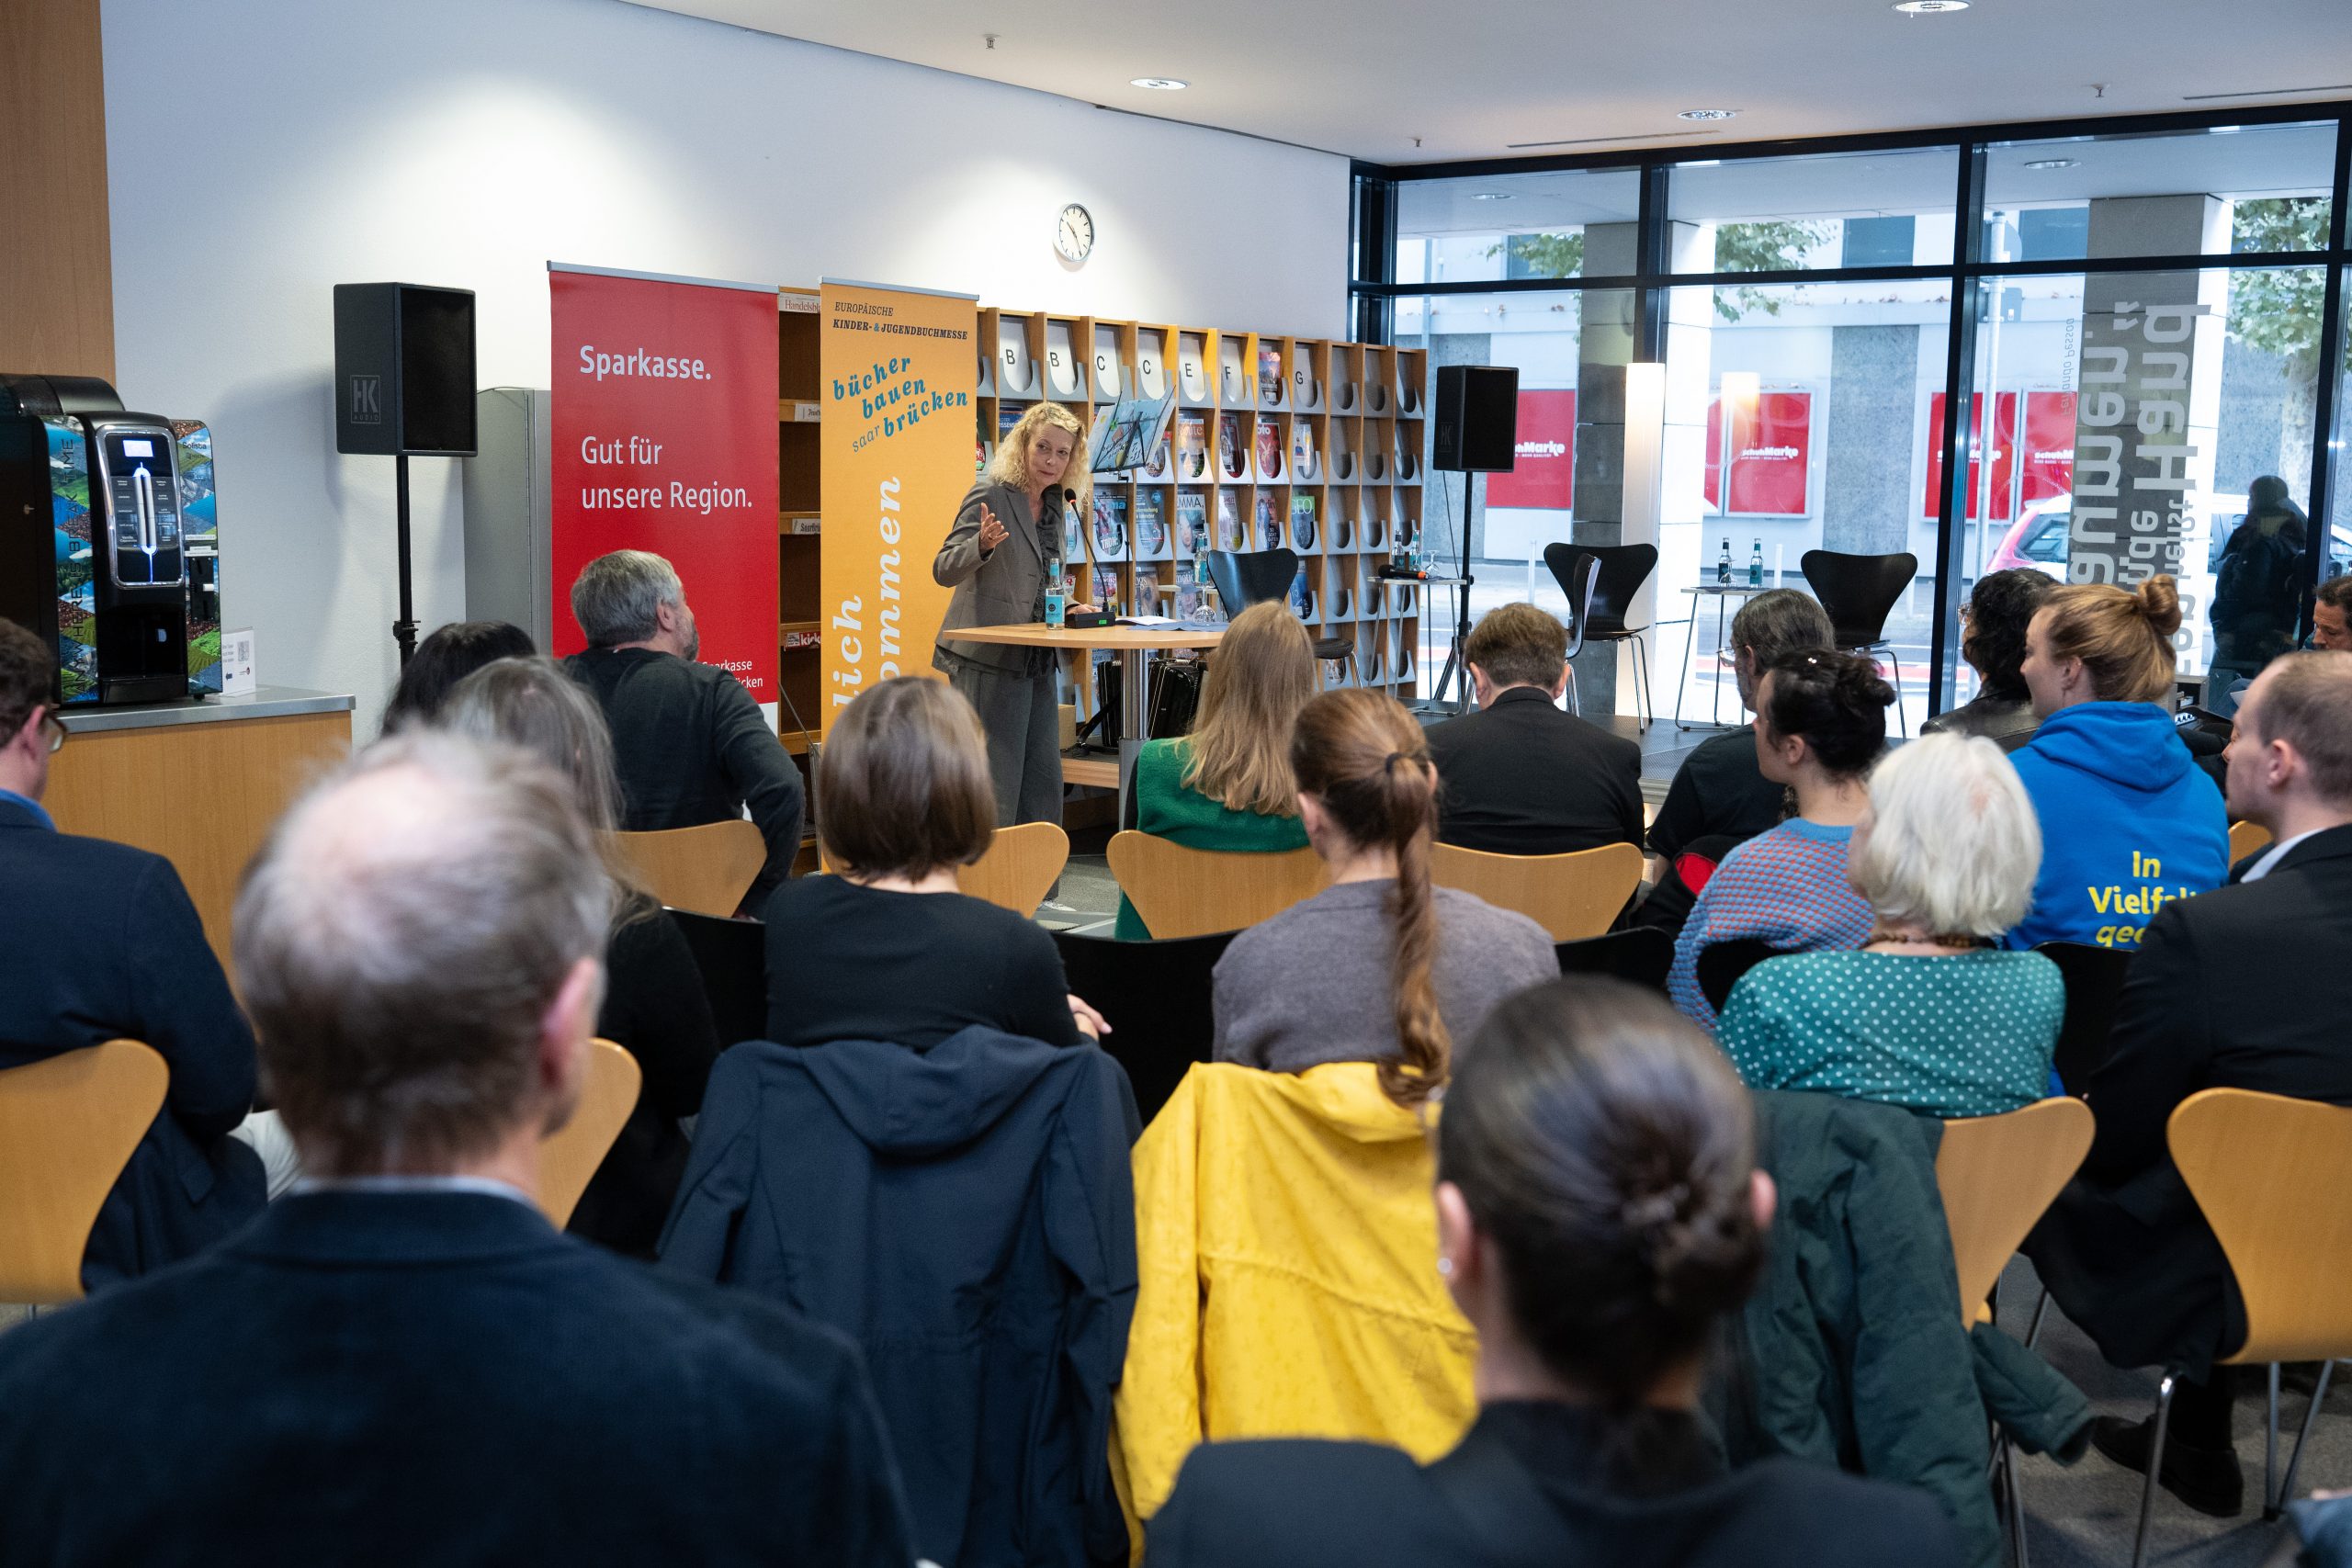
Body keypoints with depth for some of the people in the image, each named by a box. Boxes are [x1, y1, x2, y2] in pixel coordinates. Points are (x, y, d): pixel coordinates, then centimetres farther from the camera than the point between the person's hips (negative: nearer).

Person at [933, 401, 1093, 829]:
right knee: (995, 785, -7)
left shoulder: (1055, 506, 12)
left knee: (1044, 785, 9)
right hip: (989, 661, -8)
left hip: (1036, 663, 8)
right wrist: (983, 544, -32)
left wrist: (1067, 608, 8)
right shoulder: (990, 496, -10)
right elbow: (944, 571, -14)